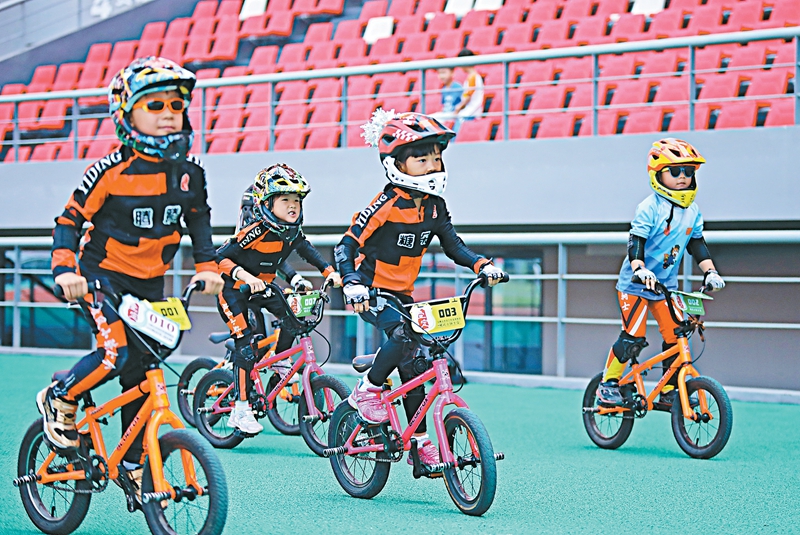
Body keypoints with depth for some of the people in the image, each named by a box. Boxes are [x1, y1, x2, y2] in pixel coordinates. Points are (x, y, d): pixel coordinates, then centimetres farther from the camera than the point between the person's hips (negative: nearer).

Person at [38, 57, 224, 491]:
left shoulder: (189, 170, -1)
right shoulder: (113, 170, -15)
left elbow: (198, 219, 16)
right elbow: (70, 219, -10)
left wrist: (207, 265, 7)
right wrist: (65, 269, -21)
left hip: (149, 284, 5)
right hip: (104, 276, -5)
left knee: (141, 372, 4)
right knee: (116, 352, -24)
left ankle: (133, 464, 16)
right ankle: (58, 400, 4)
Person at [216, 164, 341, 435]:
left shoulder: (293, 233, -9)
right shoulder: (255, 232, -29)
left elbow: (308, 251, 11)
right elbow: (220, 257, -28)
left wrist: (330, 272, -2)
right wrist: (245, 275, -42)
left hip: (262, 289, 7)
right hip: (233, 291, -7)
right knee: (246, 345, -14)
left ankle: (279, 359, 13)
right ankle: (241, 410, -9)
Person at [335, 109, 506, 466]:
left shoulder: (434, 206, -1)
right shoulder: (386, 206, -21)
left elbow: (453, 245, 5)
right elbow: (346, 247, -23)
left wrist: (482, 265, -13)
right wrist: (352, 284, -41)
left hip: (402, 294, 6)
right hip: (372, 292, -6)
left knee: (412, 363, 1)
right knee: (403, 336, -31)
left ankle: (420, 441, 7)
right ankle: (367, 391, -9)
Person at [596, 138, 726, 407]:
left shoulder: (693, 211, 4)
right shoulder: (650, 208, -15)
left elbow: (697, 243, 13)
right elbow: (636, 242, -22)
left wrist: (710, 271, 1)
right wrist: (640, 269, -38)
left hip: (666, 284, 6)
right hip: (635, 284, -6)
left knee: (676, 337, -2)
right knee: (633, 337, -14)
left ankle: (669, 391, 10)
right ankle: (608, 384, 1)